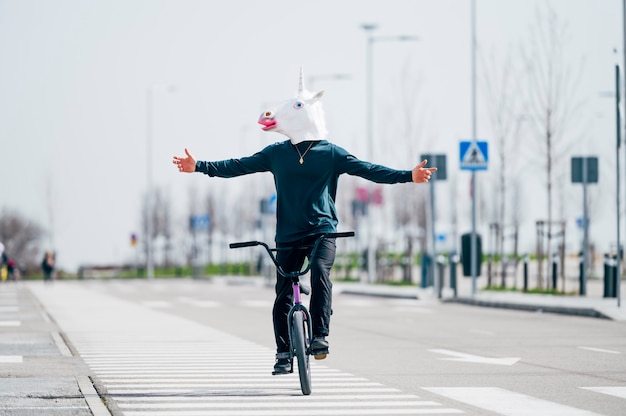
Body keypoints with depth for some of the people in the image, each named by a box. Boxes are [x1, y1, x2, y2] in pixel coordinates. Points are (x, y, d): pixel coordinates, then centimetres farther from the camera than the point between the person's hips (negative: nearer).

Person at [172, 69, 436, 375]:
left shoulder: (331, 153, 1)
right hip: (288, 235, 2)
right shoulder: (276, 153, 6)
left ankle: (320, 337, -23)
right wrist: (199, 166, 3)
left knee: (320, 273, -27)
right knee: (283, 294, 1)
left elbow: (369, 170, -3)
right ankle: (283, 353, 13)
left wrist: (407, 176, -13)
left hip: (322, 230, -2)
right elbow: (239, 166, 9)